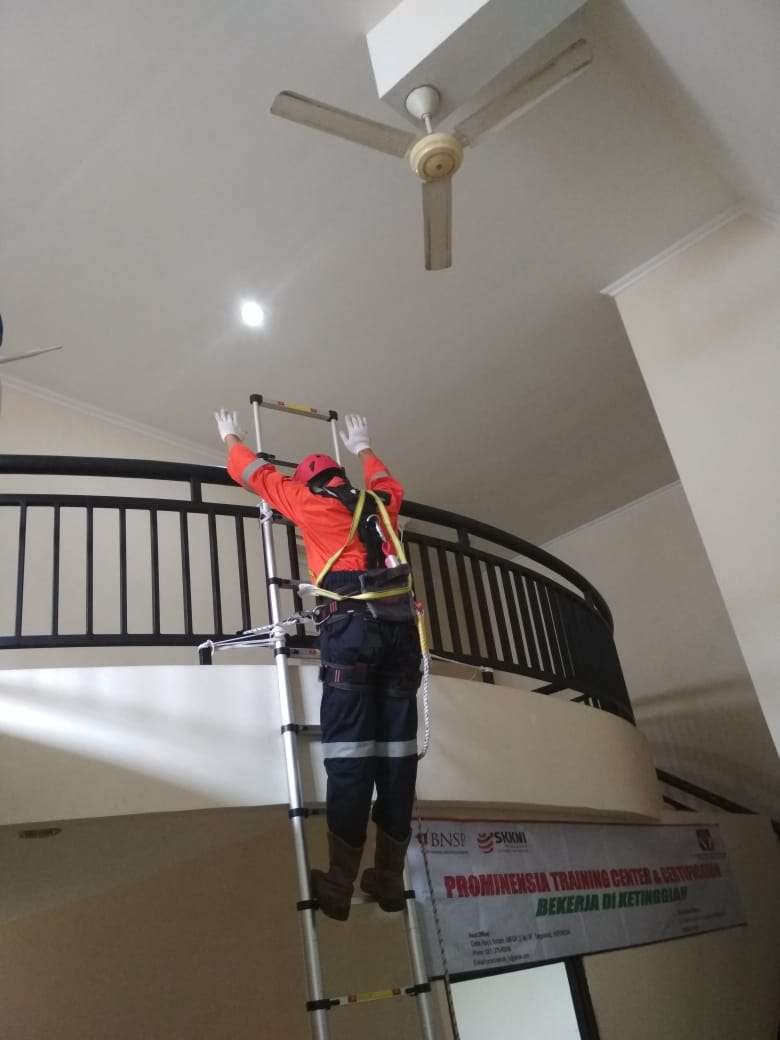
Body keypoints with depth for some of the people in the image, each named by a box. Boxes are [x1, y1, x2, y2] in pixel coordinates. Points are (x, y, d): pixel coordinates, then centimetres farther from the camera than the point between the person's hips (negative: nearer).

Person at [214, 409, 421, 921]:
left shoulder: (310, 499, 15)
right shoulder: (381, 502, 26)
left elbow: (254, 471, 28)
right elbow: (389, 482, 51)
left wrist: (232, 438, 47)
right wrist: (364, 448, 68)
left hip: (352, 622, -4)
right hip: (401, 622, 4)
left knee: (349, 752, -6)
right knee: (397, 751, 3)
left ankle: (339, 886, -4)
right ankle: (389, 880, 8)